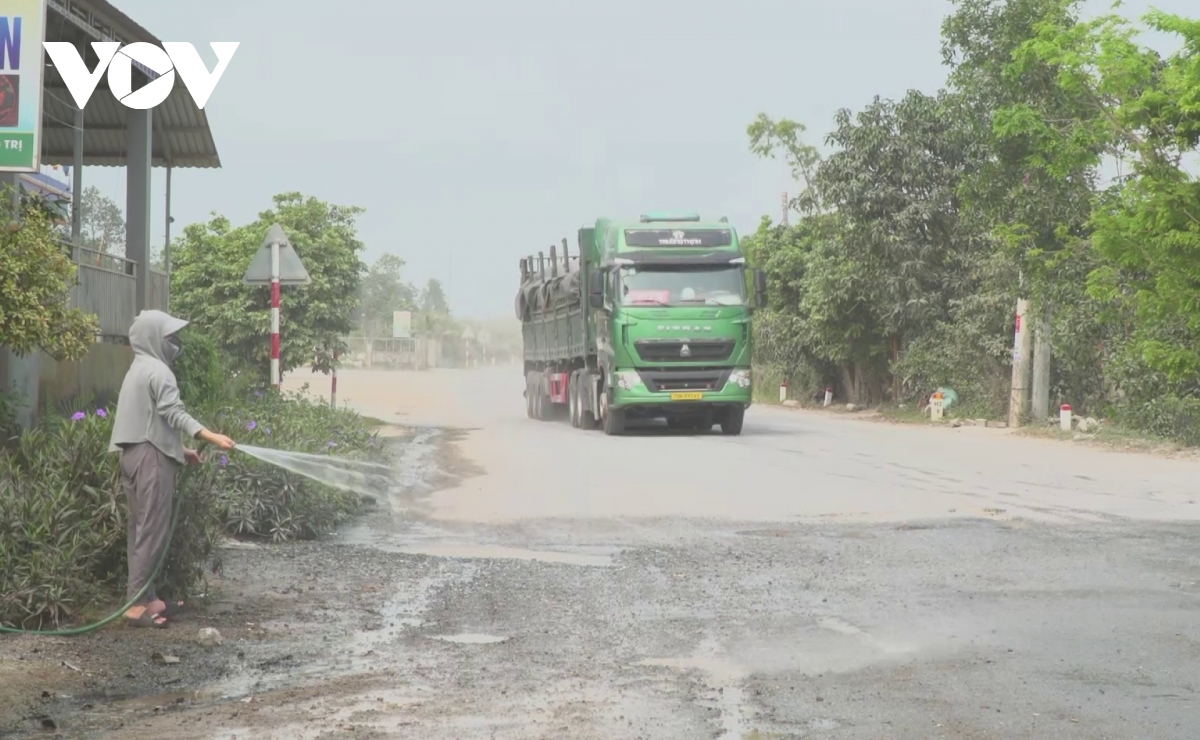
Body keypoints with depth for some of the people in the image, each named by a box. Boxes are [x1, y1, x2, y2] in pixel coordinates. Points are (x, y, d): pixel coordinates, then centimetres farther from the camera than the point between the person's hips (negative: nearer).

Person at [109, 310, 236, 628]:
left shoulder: (140, 369, 20)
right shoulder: (158, 370, -11)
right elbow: (173, 414, -22)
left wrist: (180, 449, 26)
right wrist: (213, 438, -30)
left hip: (137, 453, 10)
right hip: (151, 456, -10)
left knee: (142, 528, 11)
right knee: (152, 530, -9)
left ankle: (145, 598, 15)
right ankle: (138, 604, -10)